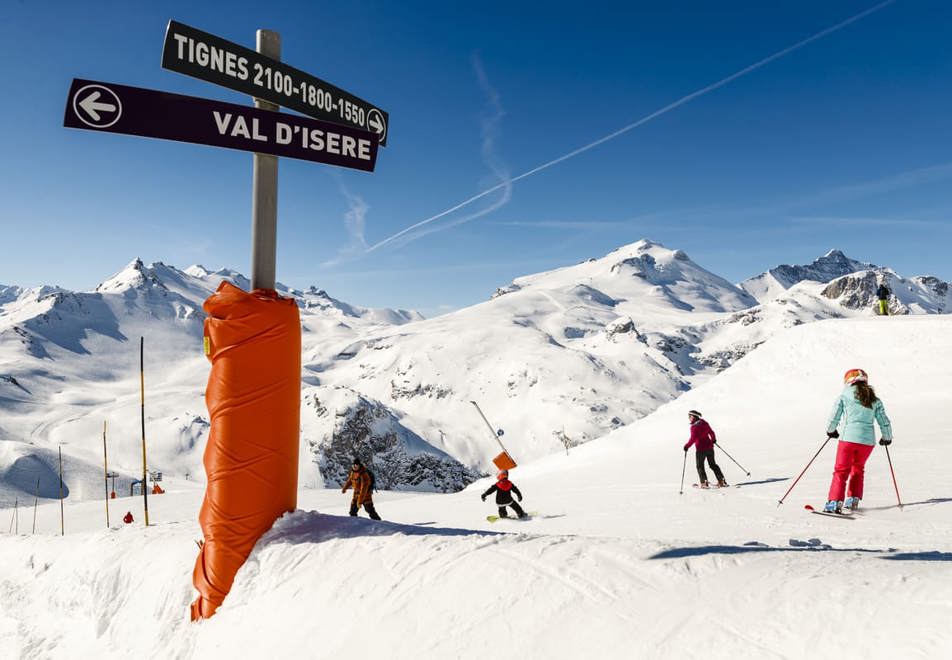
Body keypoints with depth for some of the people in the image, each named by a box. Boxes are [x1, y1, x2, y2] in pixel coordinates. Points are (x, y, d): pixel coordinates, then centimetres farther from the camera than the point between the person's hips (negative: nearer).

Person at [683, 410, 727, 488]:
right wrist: (713, 440, 33)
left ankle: (704, 483, 0)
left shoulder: (694, 427, -17)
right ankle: (722, 481, 17)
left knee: (700, 466, 6)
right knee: (713, 464, 18)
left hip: (700, 449, -7)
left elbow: (693, 439, -22)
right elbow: (711, 432, 15)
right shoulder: (704, 423, 5)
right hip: (709, 447, 7)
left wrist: (687, 446, -12)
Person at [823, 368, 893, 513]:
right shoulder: (875, 400, 10)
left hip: (848, 437, -3)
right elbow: (884, 422, 11)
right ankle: (853, 499, 20)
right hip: (868, 440, 3)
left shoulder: (843, 397, 1)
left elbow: (834, 418, 3)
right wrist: (887, 438, 28)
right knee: (858, 469, 23)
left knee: (841, 471, 4)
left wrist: (831, 431, 23)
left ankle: (835, 502, -6)